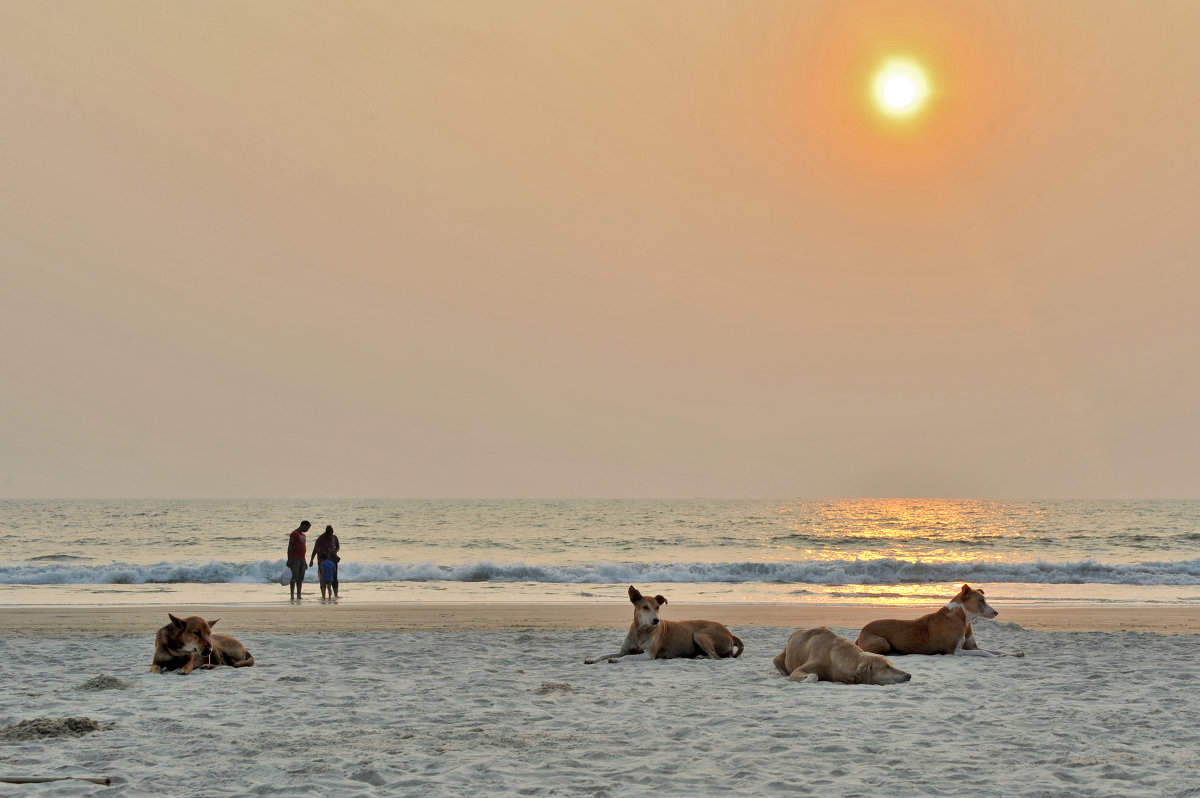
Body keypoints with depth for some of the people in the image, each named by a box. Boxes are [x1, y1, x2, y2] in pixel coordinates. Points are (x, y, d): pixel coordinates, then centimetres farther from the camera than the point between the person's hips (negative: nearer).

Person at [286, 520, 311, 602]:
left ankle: (299, 596, 6)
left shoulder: (303, 535, 19)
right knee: (294, 577, -10)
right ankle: (292, 596, -9)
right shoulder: (294, 534, -8)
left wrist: (304, 561, 21)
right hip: (295, 559, -8)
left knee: (300, 578, 5)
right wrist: (289, 560, -18)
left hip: (301, 559, 8)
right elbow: (290, 547, -13)